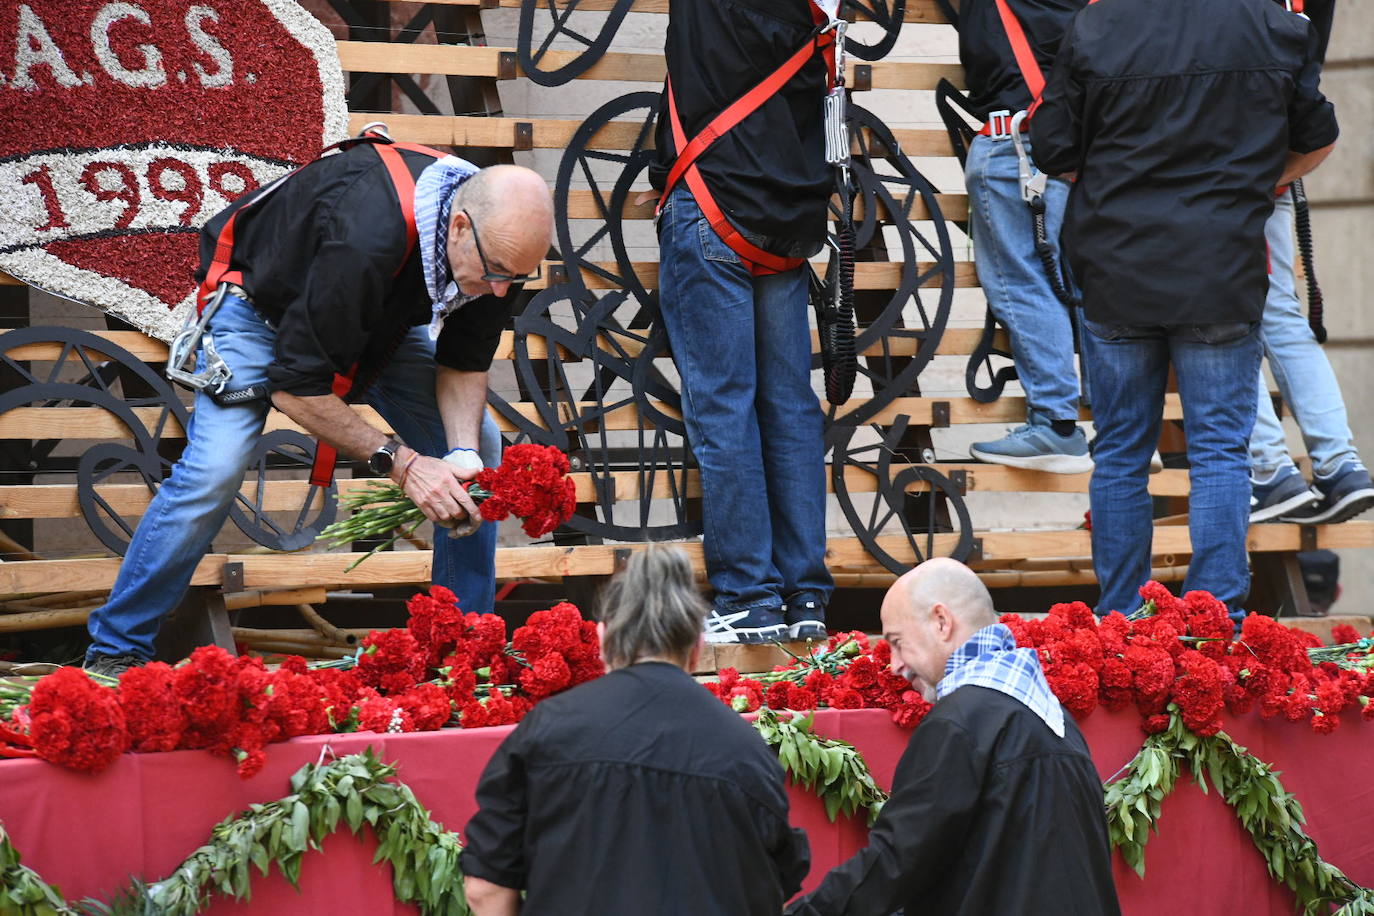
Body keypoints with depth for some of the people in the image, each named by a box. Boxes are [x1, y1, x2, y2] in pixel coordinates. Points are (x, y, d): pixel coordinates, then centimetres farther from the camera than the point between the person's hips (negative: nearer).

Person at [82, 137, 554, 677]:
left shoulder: (498, 240, -24)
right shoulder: (363, 237, -45)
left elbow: (464, 363, -9)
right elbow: (294, 385, -36)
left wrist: (463, 453, -27)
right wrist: (399, 462, -38)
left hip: (383, 315, 7)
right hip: (262, 300, -7)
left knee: (478, 448, -3)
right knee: (214, 468, -22)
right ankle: (116, 650, -10)